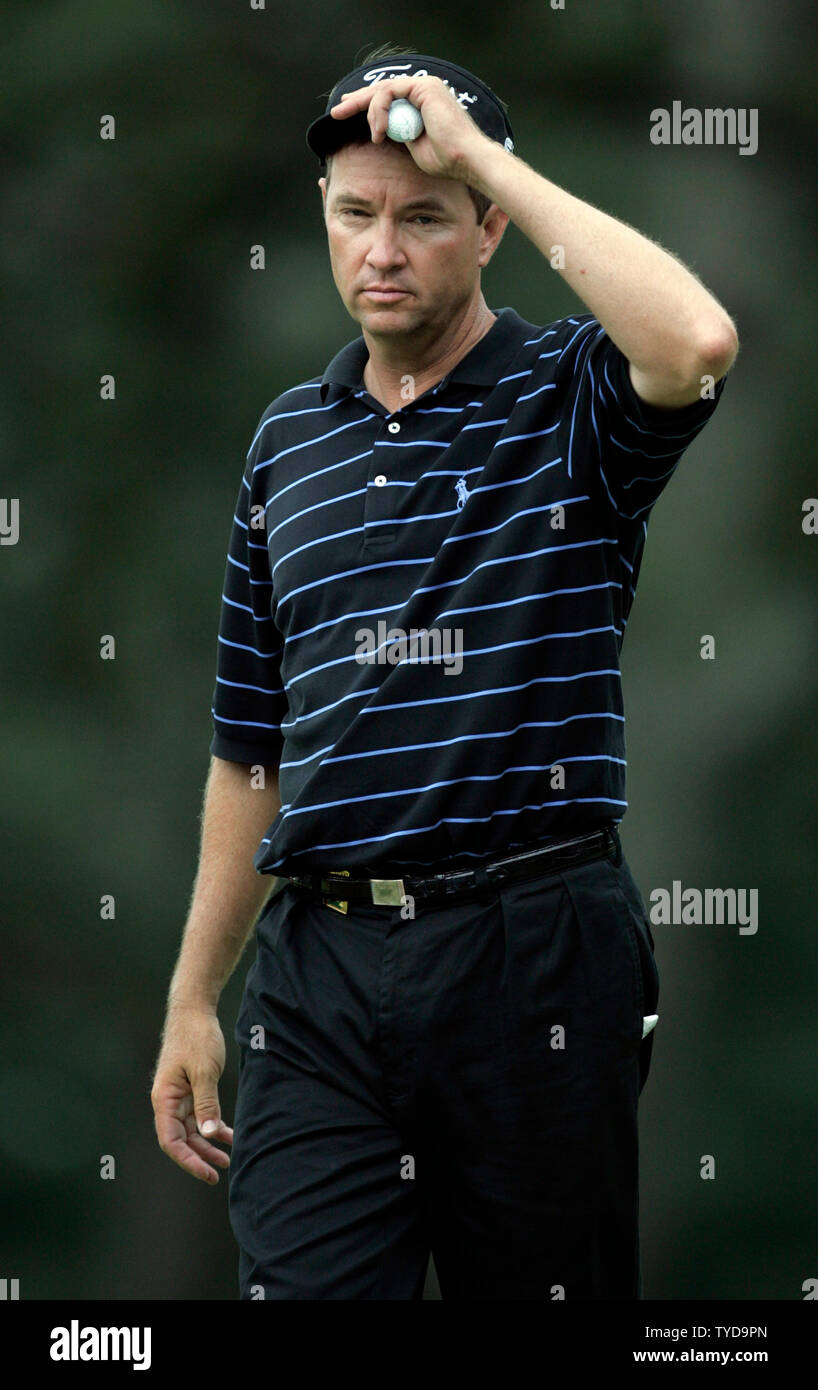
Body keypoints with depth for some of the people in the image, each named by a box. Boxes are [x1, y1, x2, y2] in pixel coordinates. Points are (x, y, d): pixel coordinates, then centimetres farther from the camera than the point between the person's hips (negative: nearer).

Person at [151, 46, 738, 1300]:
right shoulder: (288, 442, 14)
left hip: (532, 957, -3)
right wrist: (194, 1000, 16)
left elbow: (698, 343, -26)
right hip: (319, 964, 3)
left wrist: (485, 154, -17)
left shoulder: (570, 397, 0)